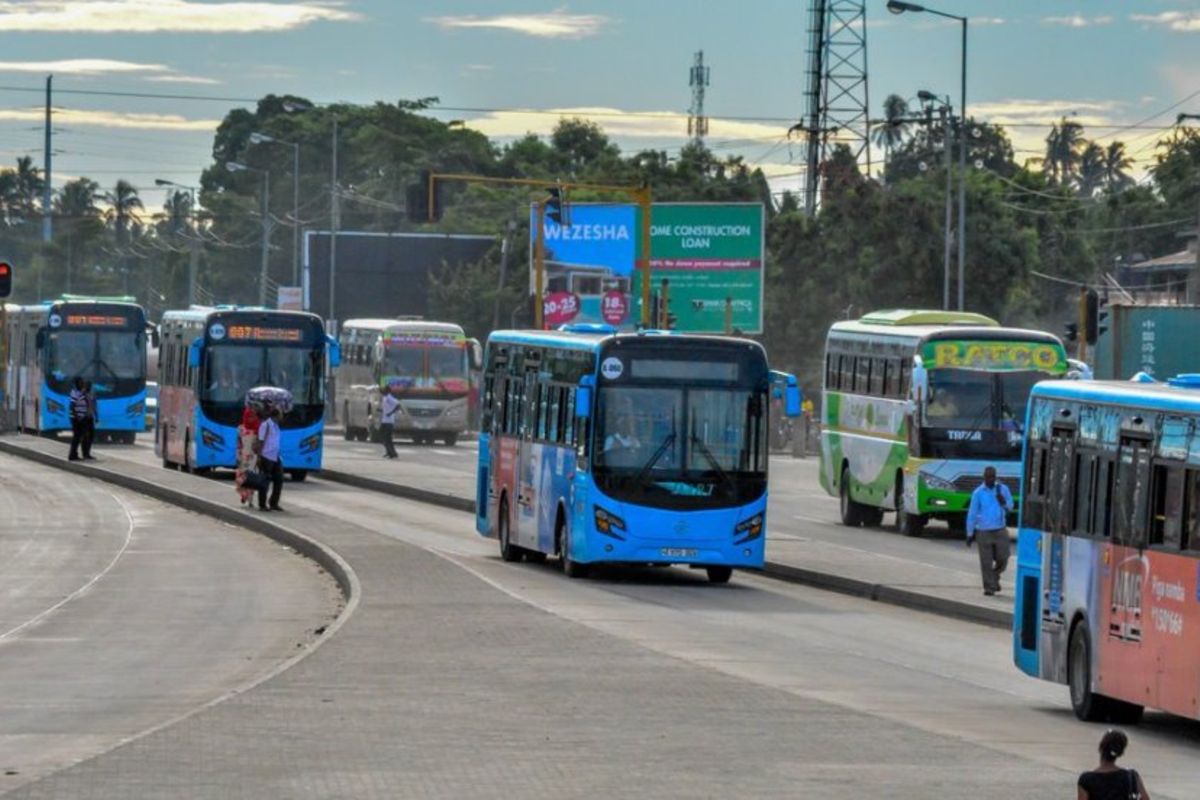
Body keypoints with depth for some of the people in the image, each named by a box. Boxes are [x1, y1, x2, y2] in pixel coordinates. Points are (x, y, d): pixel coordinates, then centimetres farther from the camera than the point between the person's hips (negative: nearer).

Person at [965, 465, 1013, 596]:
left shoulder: (1003, 489, 3)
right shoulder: (978, 492, -3)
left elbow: (1010, 507, 8)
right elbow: (972, 513, 0)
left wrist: (1003, 502, -15)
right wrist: (970, 534, 0)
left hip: (1000, 530, 2)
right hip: (984, 531, -2)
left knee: (1002, 559, 3)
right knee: (986, 562, -2)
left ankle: (995, 577, 31)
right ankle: (989, 586, 9)